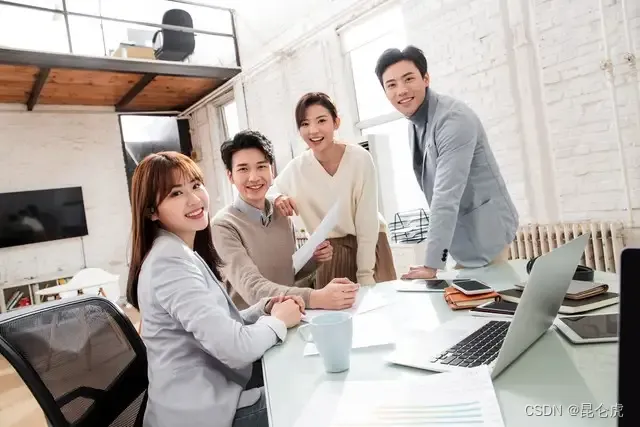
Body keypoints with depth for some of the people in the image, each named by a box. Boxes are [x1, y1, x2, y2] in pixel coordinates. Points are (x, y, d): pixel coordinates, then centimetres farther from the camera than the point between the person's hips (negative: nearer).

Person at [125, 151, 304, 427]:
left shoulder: (183, 253, 8)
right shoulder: (170, 262, -23)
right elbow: (234, 347, -29)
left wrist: (265, 308, -4)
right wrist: (277, 320, -11)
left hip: (209, 397, 9)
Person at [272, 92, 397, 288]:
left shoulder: (360, 158, -17)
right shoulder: (296, 168, -10)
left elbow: (367, 222, -15)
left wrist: (365, 275, -14)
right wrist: (277, 198, -20)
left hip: (369, 246, -2)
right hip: (328, 254, 2)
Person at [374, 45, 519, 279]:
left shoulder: (454, 119, -22)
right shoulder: (414, 124, 4)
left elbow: (447, 196, -28)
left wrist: (431, 265, -29)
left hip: (486, 233, -8)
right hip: (462, 238, 8)